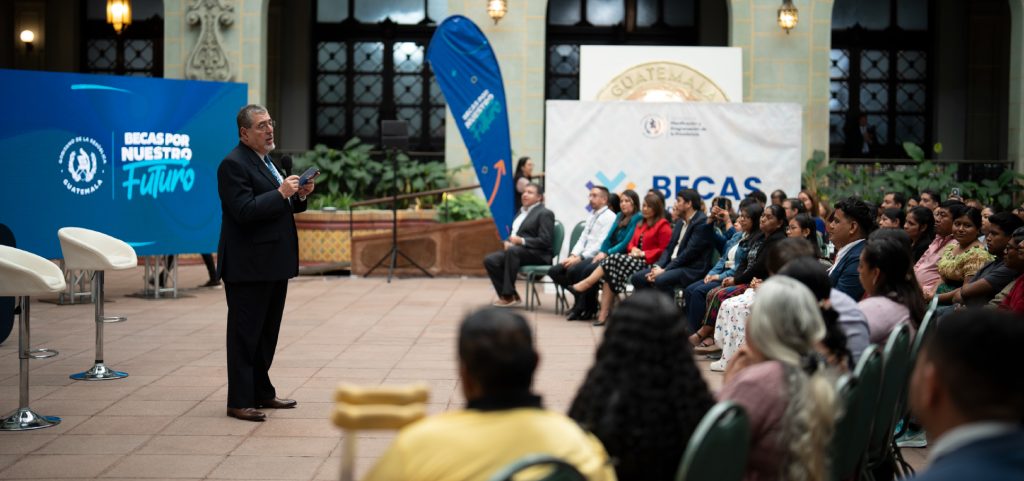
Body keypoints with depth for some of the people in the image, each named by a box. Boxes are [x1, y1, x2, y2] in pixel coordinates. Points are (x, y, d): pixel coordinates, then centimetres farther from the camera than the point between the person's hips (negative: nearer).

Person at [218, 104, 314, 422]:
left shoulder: (265, 161, 17)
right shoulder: (234, 164, -14)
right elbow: (244, 210, -23)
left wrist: (300, 196, 5)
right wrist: (281, 193, -22)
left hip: (273, 264, 10)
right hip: (249, 266, -10)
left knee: (267, 333, 16)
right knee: (245, 334, -4)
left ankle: (262, 393, 27)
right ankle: (239, 402, 1)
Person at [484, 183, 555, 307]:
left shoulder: (545, 214, -4)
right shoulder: (522, 211, 21)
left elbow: (544, 241, -13)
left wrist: (522, 241, -23)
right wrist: (508, 241, 1)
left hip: (538, 254, -8)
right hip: (516, 249, 8)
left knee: (513, 251, -38)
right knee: (490, 260, -16)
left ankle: (508, 295, -34)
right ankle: (510, 296, -11)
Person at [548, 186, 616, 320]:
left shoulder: (609, 217, -7)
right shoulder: (591, 216, 20)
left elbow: (601, 244, -16)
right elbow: (583, 238, 15)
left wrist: (580, 257, -19)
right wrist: (573, 255, -2)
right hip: (584, 257, 9)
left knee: (573, 270, -32)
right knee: (554, 271, -7)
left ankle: (580, 307, -12)